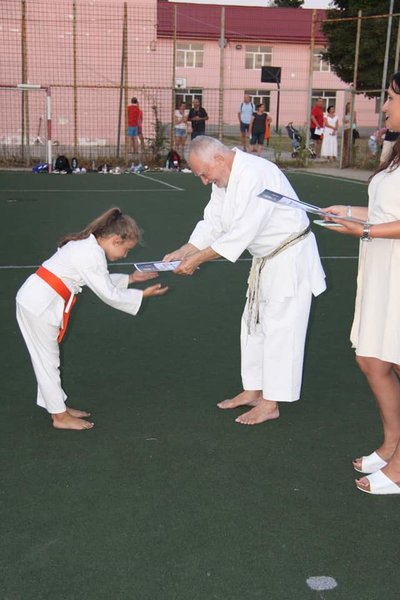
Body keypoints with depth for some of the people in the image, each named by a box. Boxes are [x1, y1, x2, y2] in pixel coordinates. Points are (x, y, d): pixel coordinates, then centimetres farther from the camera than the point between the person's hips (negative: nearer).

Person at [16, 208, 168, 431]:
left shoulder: (88, 244, 8)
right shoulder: (92, 255, -21)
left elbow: (102, 280, 20)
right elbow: (109, 294, -16)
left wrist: (130, 278, 16)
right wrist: (143, 294, -8)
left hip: (35, 298, 10)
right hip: (41, 304, -10)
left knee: (48, 357, 18)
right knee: (47, 358, 2)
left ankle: (57, 405, 30)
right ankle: (60, 416, 14)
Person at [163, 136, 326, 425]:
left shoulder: (256, 175, -28)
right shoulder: (224, 178, 3)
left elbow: (242, 231, -31)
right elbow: (213, 222, 6)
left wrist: (197, 259, -28)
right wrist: (183, 252, -7)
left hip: (291, 258, -10)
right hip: (266, 259, 10)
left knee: (280, 330, -4)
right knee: (254, 325, 16)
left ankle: (271, 403, 7)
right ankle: (253, 390, 29)